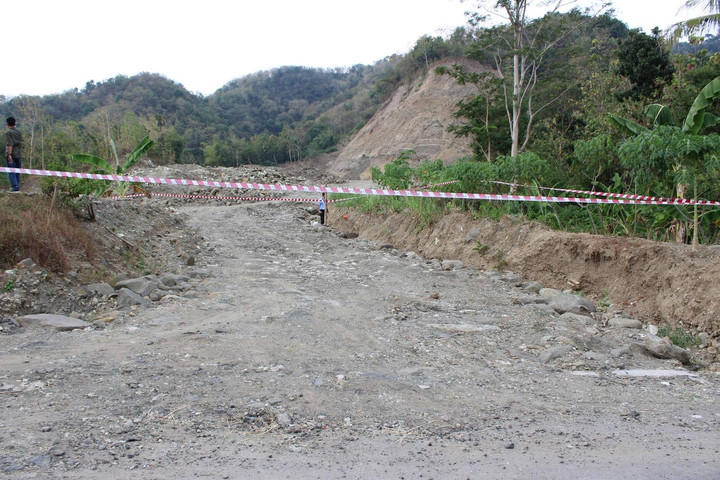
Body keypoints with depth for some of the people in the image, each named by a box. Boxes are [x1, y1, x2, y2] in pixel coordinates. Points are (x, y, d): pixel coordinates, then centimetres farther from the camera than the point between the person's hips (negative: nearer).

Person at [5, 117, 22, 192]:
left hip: (11, 155, -6)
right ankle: (17, 186, 13)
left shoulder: (8, 133, -8)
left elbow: (10, 144, -17)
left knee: (11, 172, -5)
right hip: (19, 155, 6)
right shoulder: (19, 132, 11)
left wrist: (9, 155, -19)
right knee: (17, 172, 10)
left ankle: (15, 187, -15)